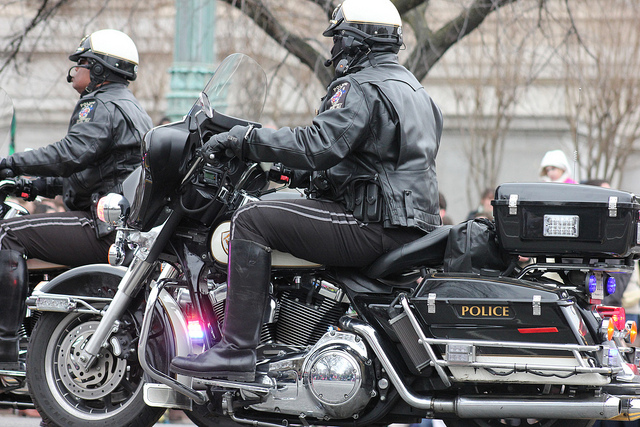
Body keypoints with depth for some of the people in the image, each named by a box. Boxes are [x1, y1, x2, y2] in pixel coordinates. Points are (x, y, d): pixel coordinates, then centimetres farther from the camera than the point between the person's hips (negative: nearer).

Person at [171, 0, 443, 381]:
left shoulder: (361, 88, -11)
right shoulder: (410, 86, 22)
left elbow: (318, 144, -24)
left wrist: (246, 139, -17)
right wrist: (308, 175, 25)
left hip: (376, 230, -11)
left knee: (252, 220, -14)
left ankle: (237, 348, -21)